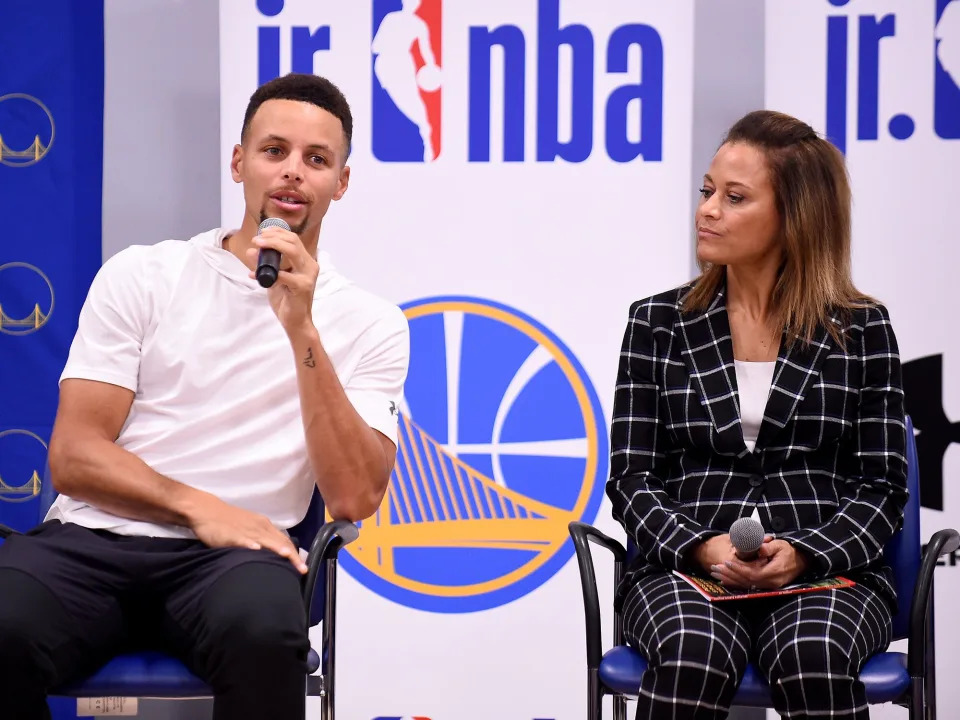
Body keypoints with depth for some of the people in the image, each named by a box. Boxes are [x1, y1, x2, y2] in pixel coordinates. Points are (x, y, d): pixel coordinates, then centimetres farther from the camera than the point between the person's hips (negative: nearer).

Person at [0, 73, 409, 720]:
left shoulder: (370, 323, 10)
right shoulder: (141, 276, 12)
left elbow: (354, 498, -4)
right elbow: (73, 455, 4)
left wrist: (302, 331, -10)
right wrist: (198, 507, -12)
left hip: (228, 558, -1)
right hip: (91, 542, 1)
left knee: (263, 630, -39)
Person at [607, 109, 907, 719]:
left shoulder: (862, 328, 8)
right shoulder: (658, 324, 11)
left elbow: (882, 486, 5)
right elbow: (632, 476, 6)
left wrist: (803, 553, -13)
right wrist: (702, 548, -13)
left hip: (827, 572, 0)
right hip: (686, 569, 1)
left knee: (814, 661, -35)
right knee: (694, 658, -34)